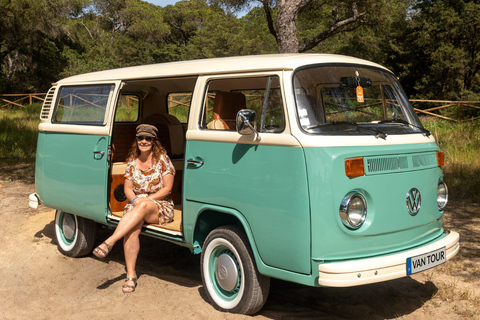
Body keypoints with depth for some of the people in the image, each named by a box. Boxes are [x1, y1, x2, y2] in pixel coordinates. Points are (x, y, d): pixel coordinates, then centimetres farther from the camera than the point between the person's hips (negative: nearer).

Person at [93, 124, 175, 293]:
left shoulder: (162, 159, -4)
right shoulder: (132, 162, 9)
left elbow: (167, 189, -7)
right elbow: (128, 188, 10)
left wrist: (146, 200, -15)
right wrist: (135, 199, -12)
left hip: (161, 207, -3)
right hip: (136, 204, 3)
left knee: (143, 207, -38)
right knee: (132, 228, -30)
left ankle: (109, 242, -40)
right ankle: (131, 275, -25)